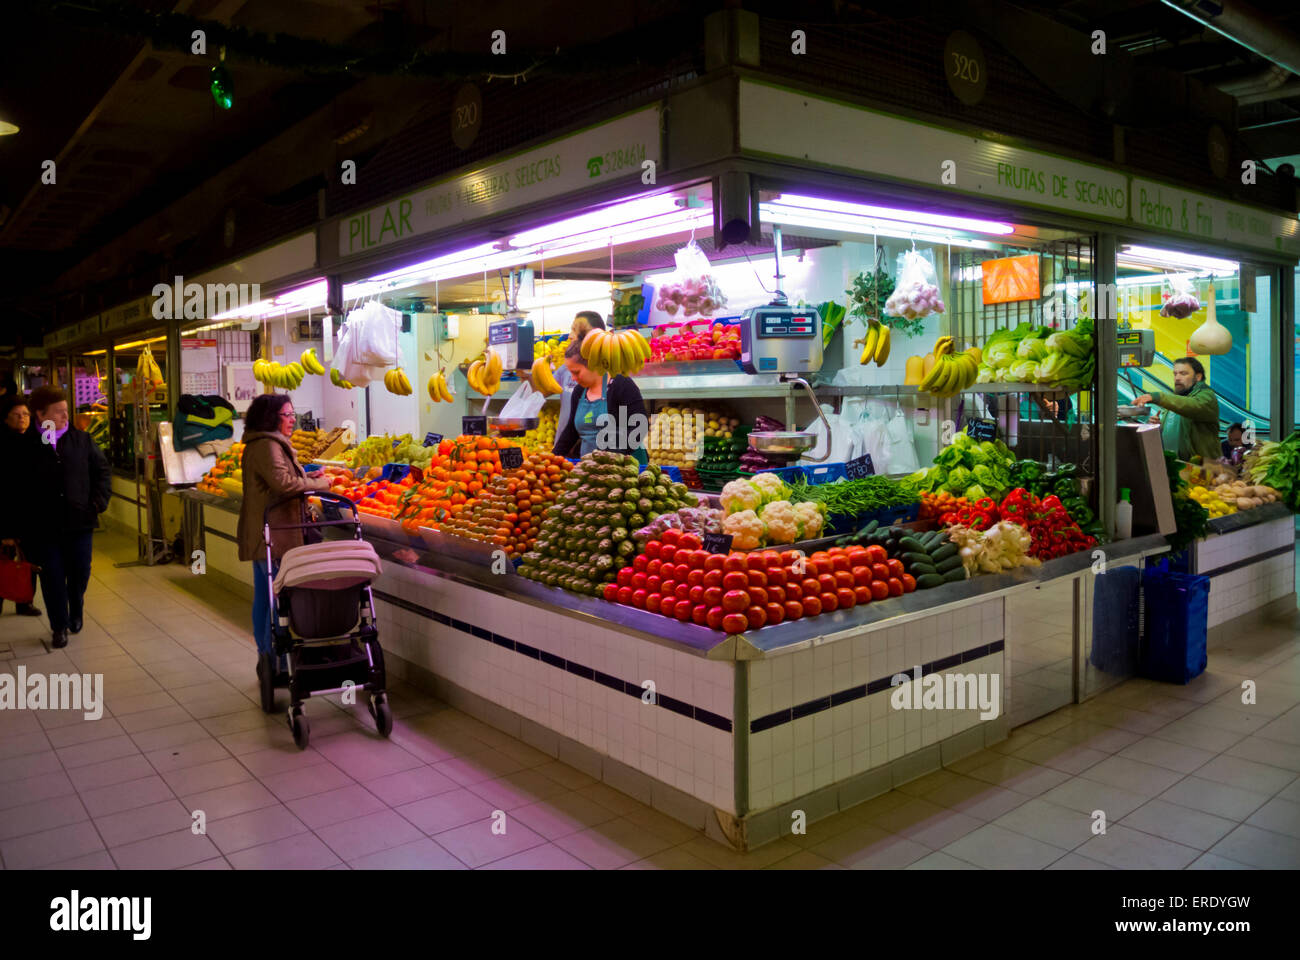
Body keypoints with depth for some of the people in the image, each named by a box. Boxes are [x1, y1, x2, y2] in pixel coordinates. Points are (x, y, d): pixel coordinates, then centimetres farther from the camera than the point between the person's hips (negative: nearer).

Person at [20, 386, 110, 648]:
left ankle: (76, 614, 35)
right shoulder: (24, 446, -5)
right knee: (52, 577, 4)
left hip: (79, 521, 2)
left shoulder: (81, 440, 0)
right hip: (44, 526, -2)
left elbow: (101, 469, 10)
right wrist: (22, 518, -3)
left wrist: (99, 500, 0)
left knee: (80, 572, 10)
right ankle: (60, 626, 18)